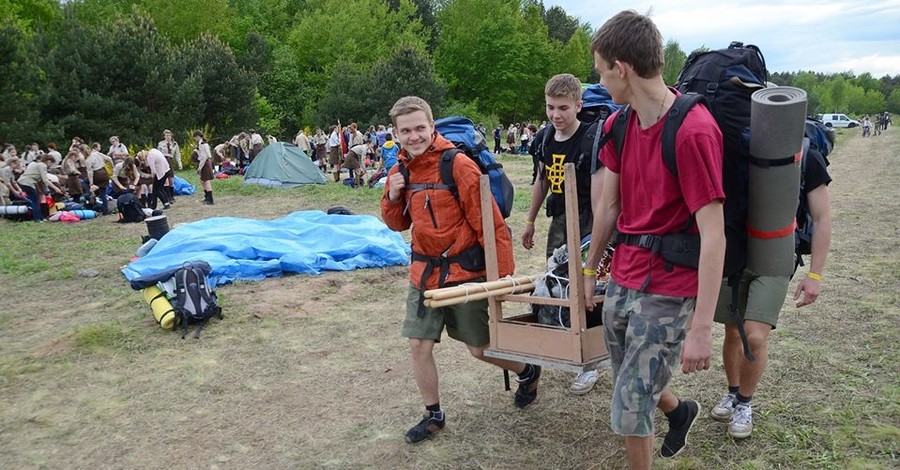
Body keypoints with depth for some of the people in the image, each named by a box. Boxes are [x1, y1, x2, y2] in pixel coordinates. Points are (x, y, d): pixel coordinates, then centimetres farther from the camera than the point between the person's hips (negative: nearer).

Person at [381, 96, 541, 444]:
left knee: (479, 348, 7)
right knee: (418, 345, 4)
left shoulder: (458, 165, -18)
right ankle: (434, 415, 25)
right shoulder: (400, 171, 3)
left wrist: (503, 272, -16)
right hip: (424, 271, 6)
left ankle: (527, 373, 37)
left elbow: (490, 223, -17)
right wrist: (392, 197, -8)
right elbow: (398, 224, 13)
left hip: (464, 270, -5)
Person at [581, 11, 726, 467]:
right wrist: (589, 271, 18)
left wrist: (701, 328, -23)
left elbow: (713, 236, -23)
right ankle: (679, 410, 56)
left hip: (668, 292, -7)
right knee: (633, 386, 25)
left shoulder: (694, 131, -22)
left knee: (630, 408, 0)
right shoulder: (619, 125, 3)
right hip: (622, 280, 8)